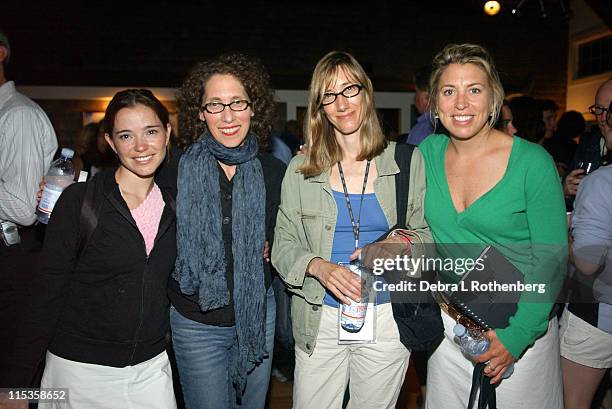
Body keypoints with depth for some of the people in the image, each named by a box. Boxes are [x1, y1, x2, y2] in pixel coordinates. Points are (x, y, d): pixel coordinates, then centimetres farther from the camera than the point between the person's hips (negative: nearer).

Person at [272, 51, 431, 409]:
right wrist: (319, 267, -18)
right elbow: (283, 245, 1)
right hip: (320, 319, 1)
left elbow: (427, 233, 4)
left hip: (387, 316, 0)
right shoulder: (301, 170, 1)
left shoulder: (407, 162, 0)